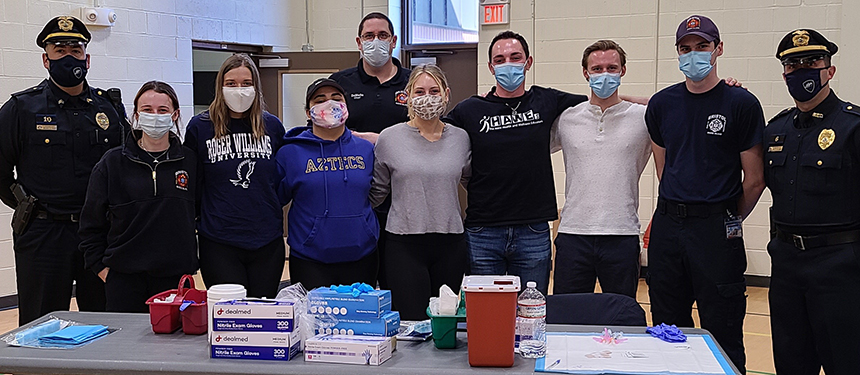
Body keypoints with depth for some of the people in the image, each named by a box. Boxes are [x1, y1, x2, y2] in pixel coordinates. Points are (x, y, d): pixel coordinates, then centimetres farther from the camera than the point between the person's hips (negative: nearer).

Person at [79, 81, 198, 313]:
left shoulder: (190, 162, 4)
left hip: (176, 277, 0)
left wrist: (191, 263, 9)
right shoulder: (111, 163, 2)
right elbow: (91, 223, 7)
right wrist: (100, 266, 2)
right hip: (124, 278, 0)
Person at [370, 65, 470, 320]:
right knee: (410, 322, -5)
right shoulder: (390, 138, 1)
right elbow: (376, 192, 8)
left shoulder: (461, 138, 6)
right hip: (404, 243, -2)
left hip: (450, 243, 2)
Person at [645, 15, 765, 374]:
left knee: (722, 334, 1)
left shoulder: (741, 104, -4)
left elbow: (754, 180, 0)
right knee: (668, 330, 11)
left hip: (716, 229, -4)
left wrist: (729, 220, 8)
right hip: (667, 226, 4)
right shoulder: (662, 104, 9)